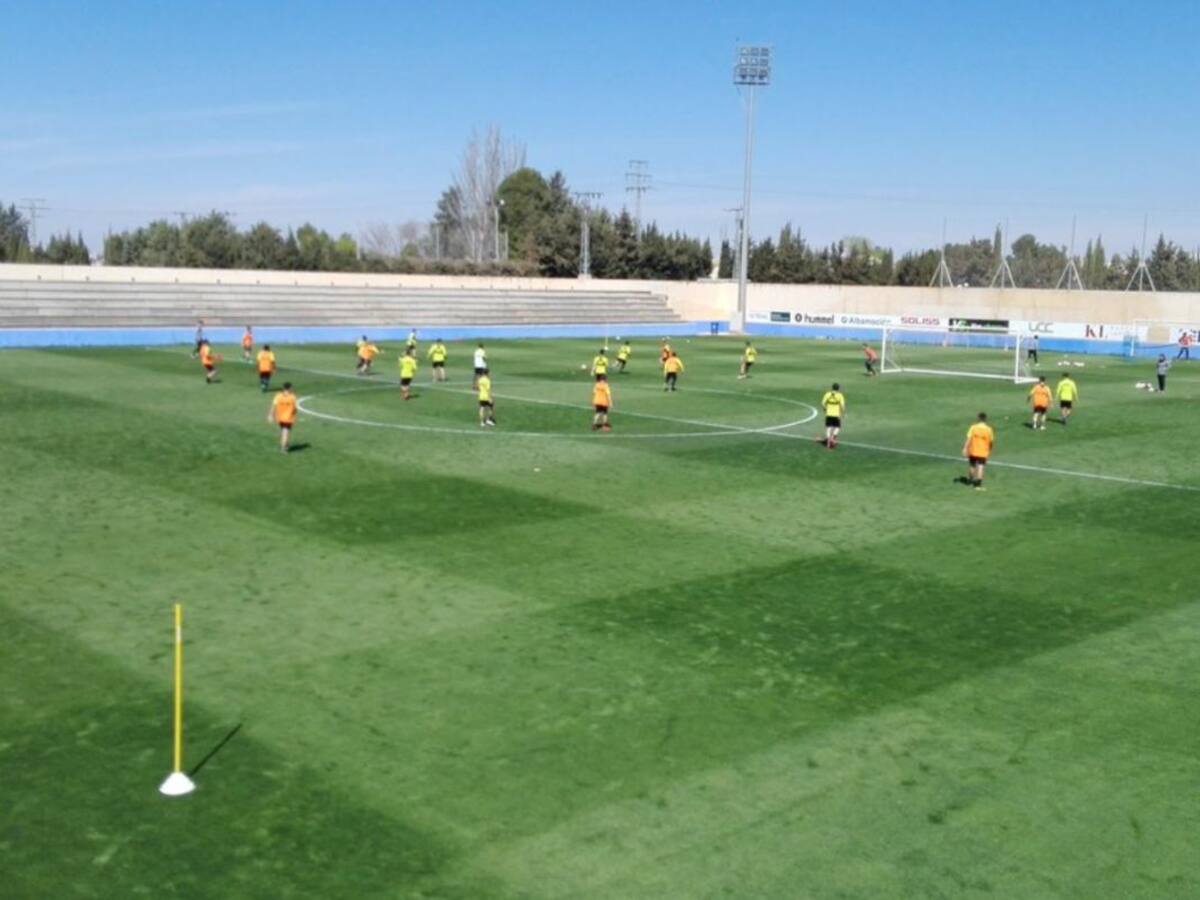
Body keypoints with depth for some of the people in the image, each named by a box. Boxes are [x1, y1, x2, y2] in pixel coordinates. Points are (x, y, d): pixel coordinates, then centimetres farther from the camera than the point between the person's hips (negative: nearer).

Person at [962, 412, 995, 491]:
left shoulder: (973, 427, -9)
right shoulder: (988, 429, -7)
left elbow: (968, 439, -14)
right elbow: (991, 441, 3)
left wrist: (965, 449, -14)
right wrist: (990, 449, 21)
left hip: (973, 451, 2)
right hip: (983, 452, -2)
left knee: (971, 465, 20)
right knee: (980, 467, -3)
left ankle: (970, 480, 40)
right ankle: (978, 484, -10)